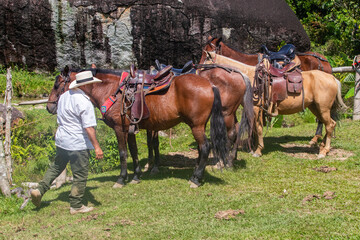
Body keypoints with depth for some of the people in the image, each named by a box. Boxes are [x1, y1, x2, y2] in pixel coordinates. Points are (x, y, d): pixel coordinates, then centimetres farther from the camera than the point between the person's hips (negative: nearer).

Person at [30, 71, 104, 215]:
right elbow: (89, 127, -21)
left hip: (61, 140, 8)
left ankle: (40, 190, 17)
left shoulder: (64, 96, 8)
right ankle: (76, 206, 11)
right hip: (78, 144, -8)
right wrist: (96, 147, -18)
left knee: (56, 166, 25)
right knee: (80, 175, 4)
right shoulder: (84, 102, -19)